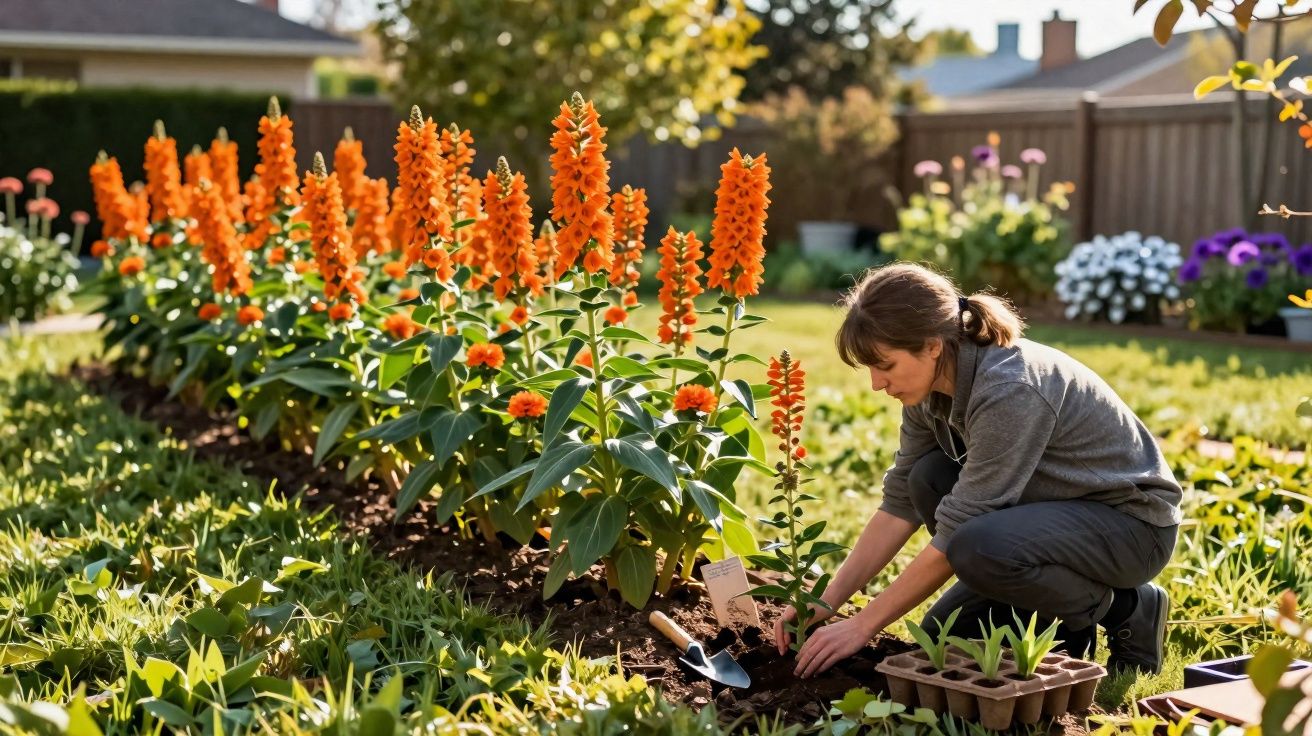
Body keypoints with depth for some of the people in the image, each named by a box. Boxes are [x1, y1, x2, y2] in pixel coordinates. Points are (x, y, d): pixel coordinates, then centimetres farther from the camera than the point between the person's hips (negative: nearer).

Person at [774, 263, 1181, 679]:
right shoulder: (932, 387, -5)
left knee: (981, 548, -32)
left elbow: (959, 535, -29)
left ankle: (1125, 609, -9)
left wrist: (863, 625, -23)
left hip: (1134, 522, -8)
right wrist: (828, 600, -7)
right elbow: (901, 503, 1)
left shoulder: (1010, 390, -31)